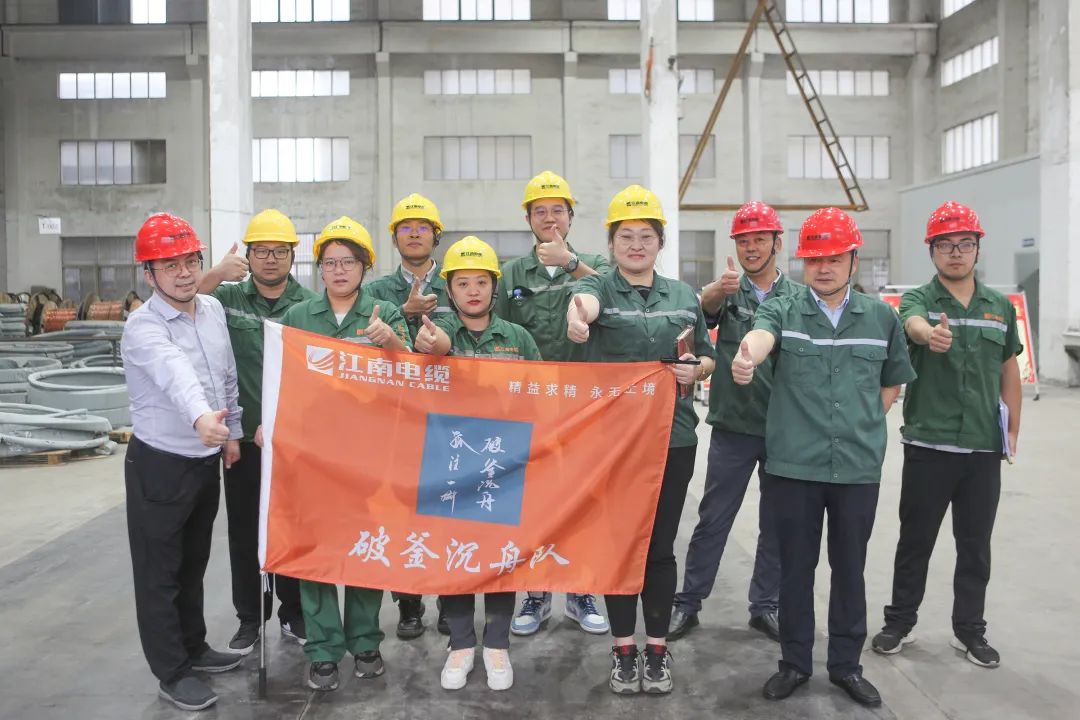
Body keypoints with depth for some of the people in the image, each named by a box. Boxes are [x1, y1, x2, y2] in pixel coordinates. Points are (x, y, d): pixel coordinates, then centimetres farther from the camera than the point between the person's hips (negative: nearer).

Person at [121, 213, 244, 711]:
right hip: (159, 465, -7)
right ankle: (171, 673, 21)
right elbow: (176, 374, -43)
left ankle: (193, 648, 38)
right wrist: (201, 416, -60)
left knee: (193, 564, 21)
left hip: (207, 460, 7)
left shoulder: (214, 310, 1)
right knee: (160, 573, 7)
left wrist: (232, 432, 13)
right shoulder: (143, 327, -21)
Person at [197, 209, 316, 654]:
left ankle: (293, 614, 26)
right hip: (242, 436, 1)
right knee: (244, 530, 10)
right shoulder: (227, 296, 3)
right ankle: (250, 618, 26)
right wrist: (215, 276, -25)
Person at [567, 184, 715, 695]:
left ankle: (658, 649, 24)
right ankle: (623, 649, 22)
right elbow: (586, 301, -28)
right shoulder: (600, 289, -2)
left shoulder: (684, 295, 10)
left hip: (673, 437, 2)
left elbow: (707, 357, 18)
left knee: (661, 544, 9)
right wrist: (577, 316, -53)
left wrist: (696, 369, -7)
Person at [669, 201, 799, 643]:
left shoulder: (797, 296, 3)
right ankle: (688, 602, 18)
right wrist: (721, 288, -44)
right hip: (733, 425, -2)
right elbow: (705, 304, -23)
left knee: (777, 522, 12)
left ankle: (766, 605, 27)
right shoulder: (726, 290, 0)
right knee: (713, 519, 5)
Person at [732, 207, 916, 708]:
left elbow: (892, 383, 18)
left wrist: (866, 424, 5)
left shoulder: (882, 317, 6)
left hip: (859, 467, 2)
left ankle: (846, 664, 30)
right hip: (793, 464, -1)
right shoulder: (782, 310, -1)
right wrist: (746, 356, -48)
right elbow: (761, 335, -25)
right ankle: (795, 662, 27)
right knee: (796, 567, 10)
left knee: (850, 568, 13)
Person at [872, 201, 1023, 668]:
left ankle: (970, 629, 27)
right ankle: (900, 622, 23)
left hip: (985, 448, 3)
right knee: (915, 541, 8)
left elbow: (1009, 371, 14)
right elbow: (914, 325, -30)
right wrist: (930, 334, -53)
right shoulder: (917, 300, -4)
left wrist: (1013, 431, 9)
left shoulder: (1001, 307, 8)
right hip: (928, 446, -3)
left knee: (975, 545, 12)